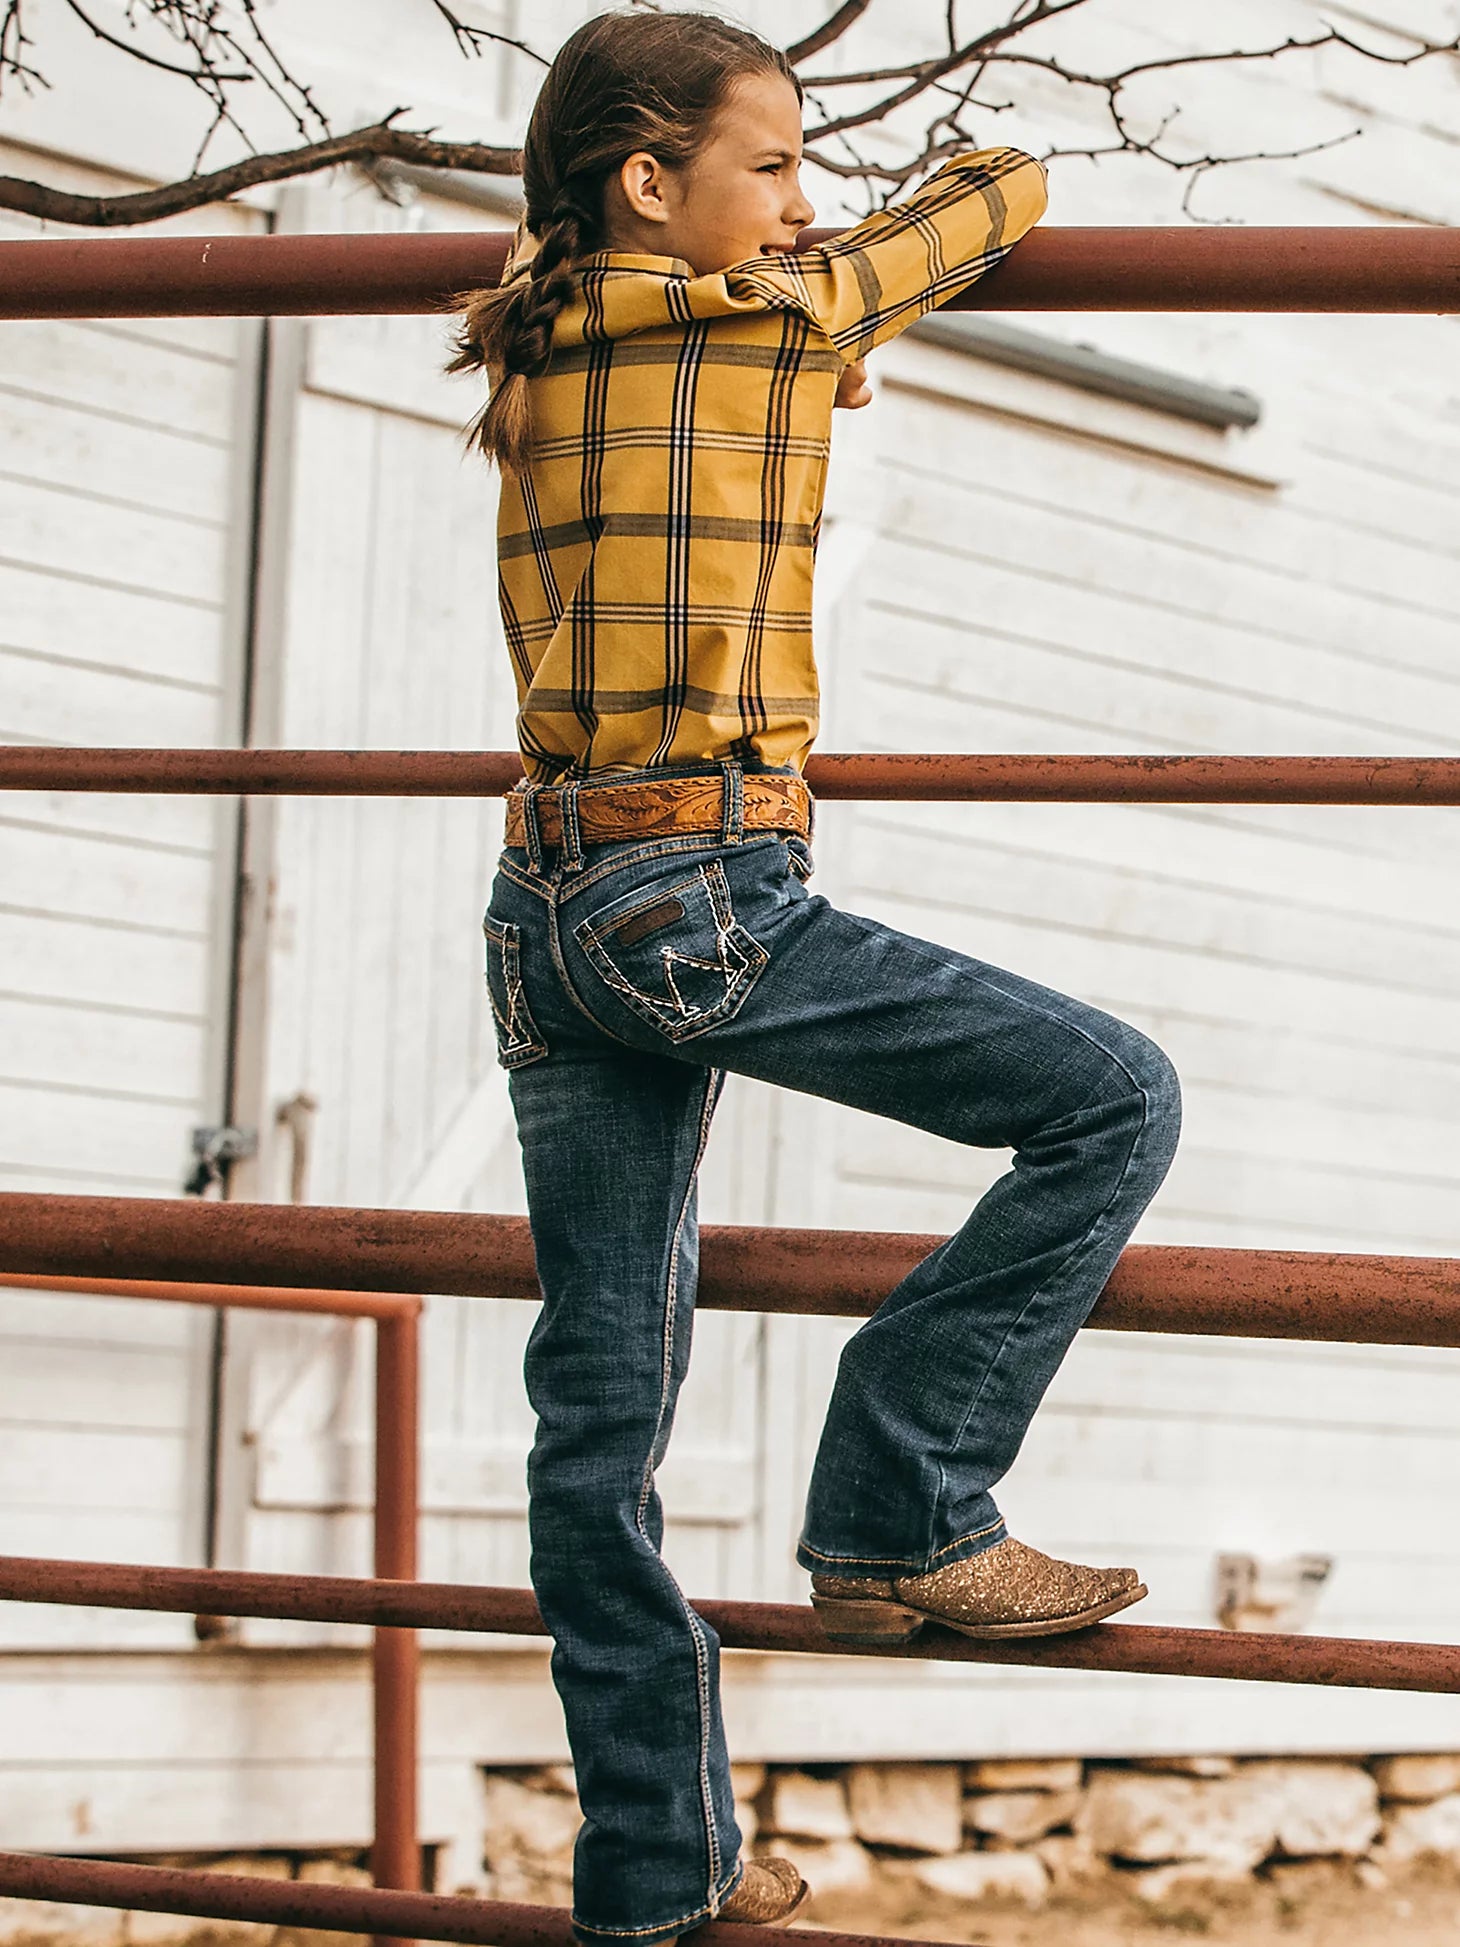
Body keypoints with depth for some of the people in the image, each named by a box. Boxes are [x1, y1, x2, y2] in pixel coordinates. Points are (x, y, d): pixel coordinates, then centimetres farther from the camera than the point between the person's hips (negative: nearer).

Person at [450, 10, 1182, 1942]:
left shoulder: (530, 360, 15)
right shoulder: (778, 323, -4)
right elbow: (1001, 190, 12)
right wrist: (978, 177, 34)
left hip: (550, 910, 8)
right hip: (701, 900, -8)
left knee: (601, 1401, 9)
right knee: (1114, 1099, -1)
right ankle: (901, 1512, -1)